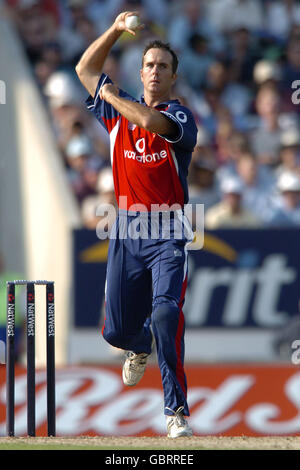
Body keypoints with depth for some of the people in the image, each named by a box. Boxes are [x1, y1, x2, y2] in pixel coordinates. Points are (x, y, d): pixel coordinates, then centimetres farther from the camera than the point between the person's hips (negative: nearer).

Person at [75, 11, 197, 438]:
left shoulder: (179, 116, -2)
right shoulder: (119, 111, 13)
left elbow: (151, 122, -24)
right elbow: (85, 69, 20)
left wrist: (113, 97, -8)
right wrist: (117, 29, 11)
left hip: (168, 234, -4)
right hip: (126, 233, 4)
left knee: (165, 314, -24)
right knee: (118, 330, 8)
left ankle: (177, 411, -20)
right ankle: (140, 347, 46)